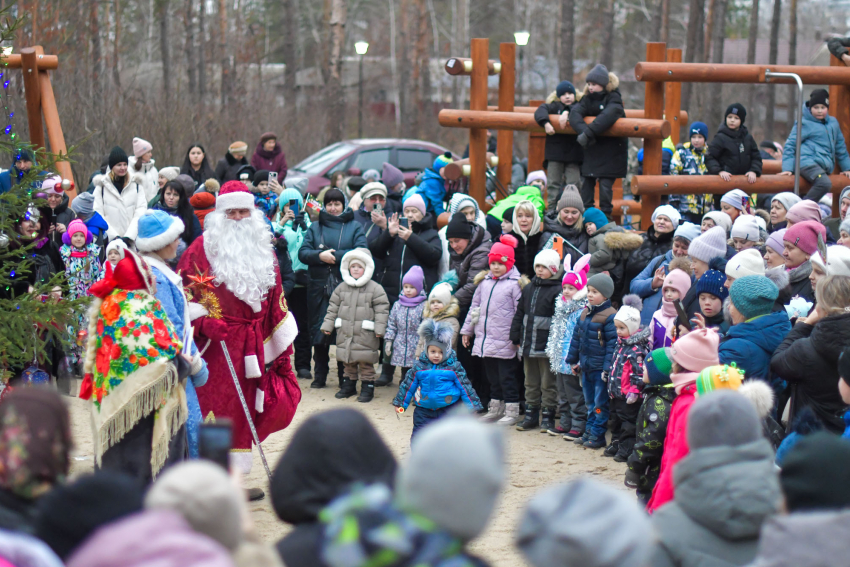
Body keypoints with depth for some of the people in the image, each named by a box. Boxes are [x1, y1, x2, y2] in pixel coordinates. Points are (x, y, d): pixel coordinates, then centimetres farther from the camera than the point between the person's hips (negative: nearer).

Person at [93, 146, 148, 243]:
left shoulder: (136, 185, 10)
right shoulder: (101, 187, 7)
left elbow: (141, 211, 0)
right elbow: (98, 214, -1)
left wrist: (129, 236, -13)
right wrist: (114, 236, -12)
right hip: (109, 240, -1)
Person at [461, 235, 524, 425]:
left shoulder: (515, 284, -8)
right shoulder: (484, 282, 12)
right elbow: (475, 307, 20)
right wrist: (467, 330, 21)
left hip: (504, 343, -7)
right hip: (485, 339, 7)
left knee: (507, 377, -2)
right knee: (492, 377, 16)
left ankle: (512, 411, 6)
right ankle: (495, 408, 26)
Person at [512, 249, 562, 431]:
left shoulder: (557, 291, -9)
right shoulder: (529, 289, 12)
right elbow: (519, 315, 17)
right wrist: (516, 338, 13)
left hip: (546, 346, -7)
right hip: (528, 344, 7)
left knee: (548, 383, 2)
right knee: (531, 382, 14)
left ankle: (547, 416, 10)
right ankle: (531, 415, 22)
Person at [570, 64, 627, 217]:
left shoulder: (613, 98, -11)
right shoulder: (587, 98, 4)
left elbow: (608, 116, -31)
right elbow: (576, 113, -14)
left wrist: (588, 133, -39)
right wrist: (584, 131, -34)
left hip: (611, 148, -5)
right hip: (592, 147, 5)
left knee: (605, 183, -8)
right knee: (587, 181, 3)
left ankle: (605, 215, 1)